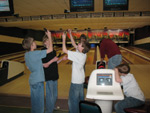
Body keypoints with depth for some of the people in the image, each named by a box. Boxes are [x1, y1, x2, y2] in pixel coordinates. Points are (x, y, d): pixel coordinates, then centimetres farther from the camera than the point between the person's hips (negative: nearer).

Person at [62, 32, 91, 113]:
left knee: (73, 99, 8)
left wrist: (64, 39, -14)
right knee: (80, 97, 24)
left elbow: (64, 50, -24)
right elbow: (74, 44, 7)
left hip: (76, 81, -9)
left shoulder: (78, 55, -25)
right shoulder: (83, 54, -2)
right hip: (81, 79, 9)